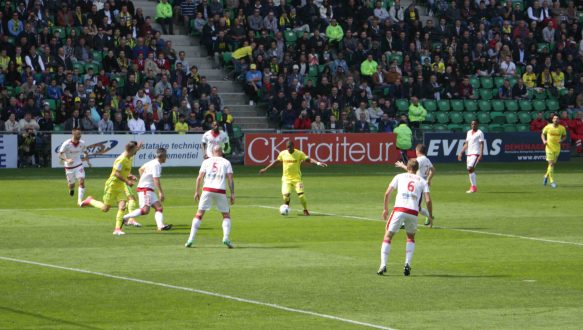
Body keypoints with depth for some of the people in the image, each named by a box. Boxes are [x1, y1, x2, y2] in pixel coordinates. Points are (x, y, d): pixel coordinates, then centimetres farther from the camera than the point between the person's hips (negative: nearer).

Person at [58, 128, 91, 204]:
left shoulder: (82, 143, -5)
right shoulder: (66, 144, -18)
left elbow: (85, 152, 13)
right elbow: (60, 155, -17)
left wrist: (87, 161, 0)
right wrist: (66, 160, -34)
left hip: (79, 165, 2)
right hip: (69, 167, -2)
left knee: (82, 182, -16)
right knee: (71, 185, 7)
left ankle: (80, 200, -10)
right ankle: (71, 189, 45)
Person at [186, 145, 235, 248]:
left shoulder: (206, 161, 12)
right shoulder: (226, 162, 10)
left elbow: (199, 177, 4)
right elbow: (230, 179, 1)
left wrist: (197, 191, 9)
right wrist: (232, 194, 1)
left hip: (207, 189, 1)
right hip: (220, 191, -1)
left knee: (199, 214, 6)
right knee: (226, 215, 13)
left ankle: (191, 239, -2)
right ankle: (226, 238, -6)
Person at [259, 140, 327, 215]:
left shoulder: (299, 153, -6)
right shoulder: (283, 154, 2)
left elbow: (308, 160, -10)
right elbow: (276, 161, 16)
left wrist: (318, 163, -26)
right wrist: (266, 169, 20)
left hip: (297, 178, -2)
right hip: (286, 178, 2)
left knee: (301, 194, -14)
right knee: (286, 194, -13)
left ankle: (305, 210, 4)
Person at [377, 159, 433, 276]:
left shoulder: (399, 177, 16)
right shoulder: (422, 181, 16)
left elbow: (387, 193, 8)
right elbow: (428, 200, 6)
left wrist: (385, 209, 19)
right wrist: (431, 217, 14)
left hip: (399, 209, -1)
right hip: (413, 212, 1)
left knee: (388, 236, 9)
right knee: (411, 238, 24)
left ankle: (383, 265, -6)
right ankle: (407, 264, 8)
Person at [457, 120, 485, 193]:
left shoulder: (479, 133, -3)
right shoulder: (469, 132, 17)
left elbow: (481, 144, -9)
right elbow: (466, 144, 21)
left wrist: (481, 154, -19)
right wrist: (461, 153, 15)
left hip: (476, 154, -7)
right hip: (469, 154, 7)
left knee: (470, 169, -19)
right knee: (470, 171, 6)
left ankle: (473, 187, -15)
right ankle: (474, 187, 12)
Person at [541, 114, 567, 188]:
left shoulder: (562, 128, -2)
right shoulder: (548, 127, -5)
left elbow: (564, 136, 13)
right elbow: (543, 134, 10)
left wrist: (562, 140, -8)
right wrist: (544, 140, -9)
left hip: (557, 148, 3)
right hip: (549, 148, -3)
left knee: (553, 164, 10)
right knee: (551, 164, -10)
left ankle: (546, 176, 35)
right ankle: (552, 181, -7)